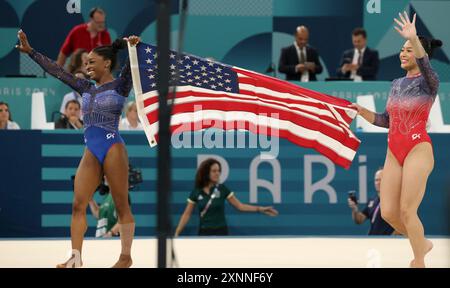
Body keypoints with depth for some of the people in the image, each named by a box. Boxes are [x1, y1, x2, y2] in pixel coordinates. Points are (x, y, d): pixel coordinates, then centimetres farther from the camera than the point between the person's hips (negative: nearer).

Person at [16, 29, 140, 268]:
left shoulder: (120, 86, 1)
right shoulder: (86, 89, 17)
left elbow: (131, 66, -18)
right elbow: (56, 70, 20)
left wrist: (133, 48, -38)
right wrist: (30, 51, 21)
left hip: (112, 148, -6)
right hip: (90, 152, 6)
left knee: (121, 205, -1)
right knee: (78, 205, -3)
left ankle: (126, 257, 3)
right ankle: (75, 257, -4)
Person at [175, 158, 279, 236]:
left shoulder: (222, 189, -2)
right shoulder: (196, 192, -2)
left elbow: (239, 206, 2)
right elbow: (187, 214, 2)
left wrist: (260, 209, -7)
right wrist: (176, 233, -4)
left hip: (221, 232, 0)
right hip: (204, 233, 0)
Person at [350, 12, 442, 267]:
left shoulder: (429, 82, -7)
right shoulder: (397, 85, 14)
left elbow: (426, 66, -32)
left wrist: (414, 38, -49)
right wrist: (362, 112, 5)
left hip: (418, 150, -7)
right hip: (394, 153, 7)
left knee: (407, 211, -10)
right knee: (388, 213, 1)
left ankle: (419, 264, 5)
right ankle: (422, 244, 26)